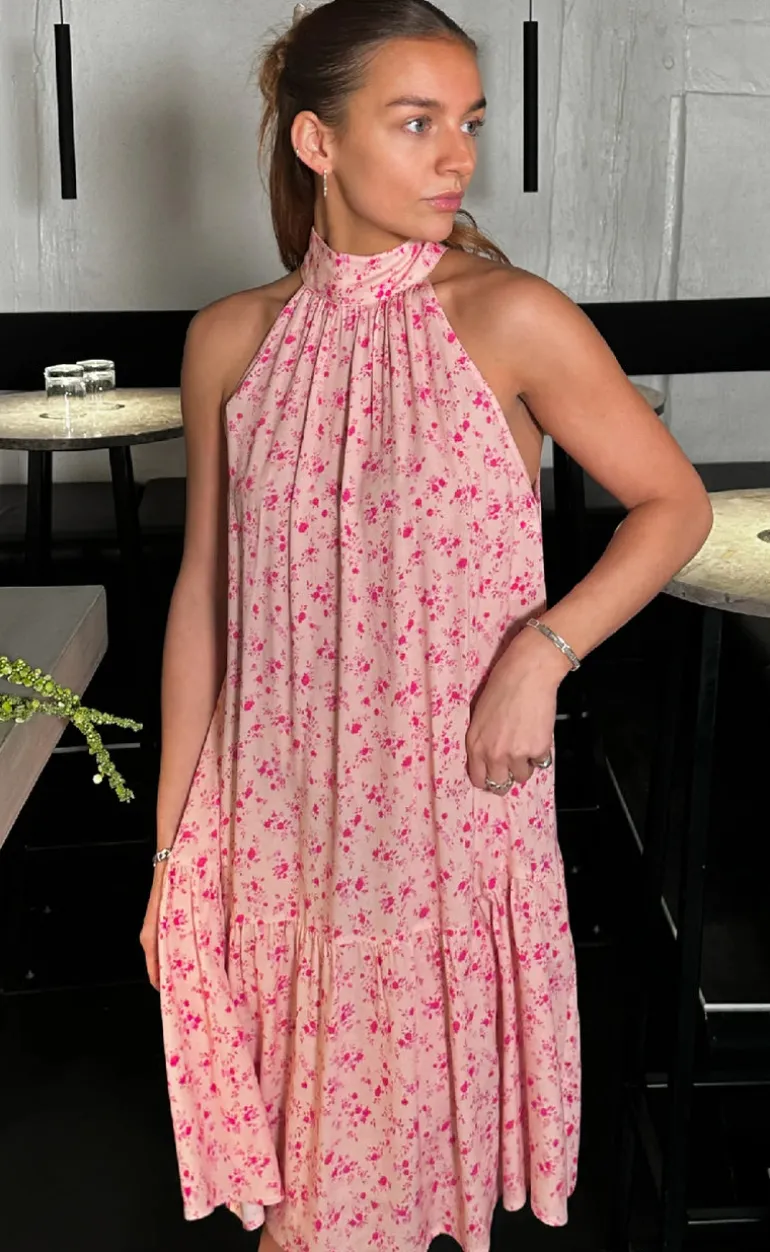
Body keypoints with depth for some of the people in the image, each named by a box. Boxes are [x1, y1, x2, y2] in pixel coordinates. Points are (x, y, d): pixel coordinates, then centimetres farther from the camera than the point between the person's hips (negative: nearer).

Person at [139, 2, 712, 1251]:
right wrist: (172, 843, 5)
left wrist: (543, 649, -18)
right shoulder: (232, 341, -1)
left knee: (425, 1114, 15)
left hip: (455, 804, -2)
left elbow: (676, 504, -2)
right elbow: (203, 593, 3)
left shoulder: (509, 318, -10)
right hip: (277, 816, 2)